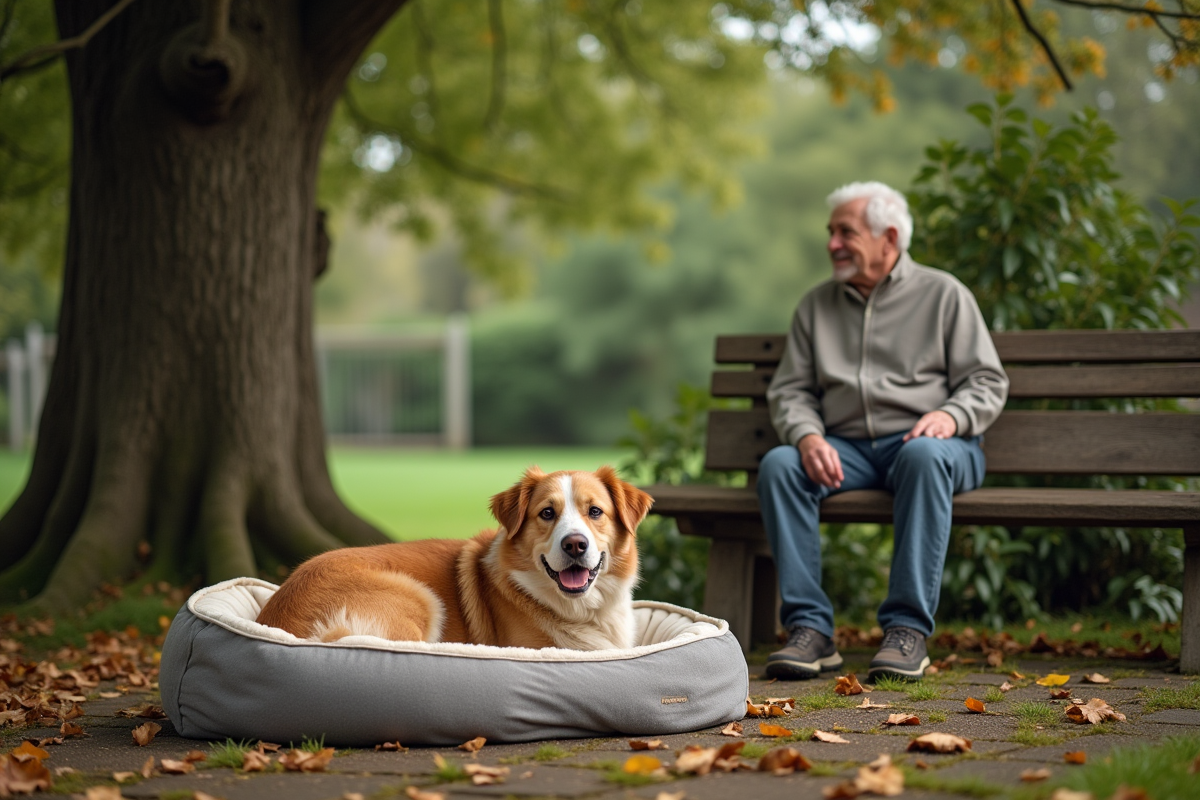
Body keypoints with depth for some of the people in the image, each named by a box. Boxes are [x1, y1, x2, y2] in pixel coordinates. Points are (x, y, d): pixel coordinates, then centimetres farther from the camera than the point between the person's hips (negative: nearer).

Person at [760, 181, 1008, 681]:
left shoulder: (943, 294, 9)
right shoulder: (816, 305, 19)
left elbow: (987, 383, 5)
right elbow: (790, 390, 11)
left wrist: (951, 416, -17)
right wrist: (807, 436, -11)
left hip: (919, 439, -3)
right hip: (845, 448, 3)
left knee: (925, 455, -39)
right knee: (778, 464, -28)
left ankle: (908, 628, -38)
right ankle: (809, 627, -30)